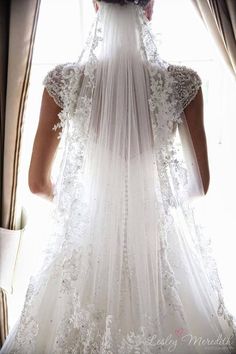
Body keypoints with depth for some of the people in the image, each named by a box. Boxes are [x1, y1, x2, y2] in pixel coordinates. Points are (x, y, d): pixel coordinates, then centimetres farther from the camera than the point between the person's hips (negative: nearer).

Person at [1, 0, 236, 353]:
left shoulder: (63, 81, -10)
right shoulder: (183, 82, -11)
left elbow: (38, 182, -3)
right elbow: (200, 182, -4)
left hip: (88, 238, 1)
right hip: (161, 241, 0)